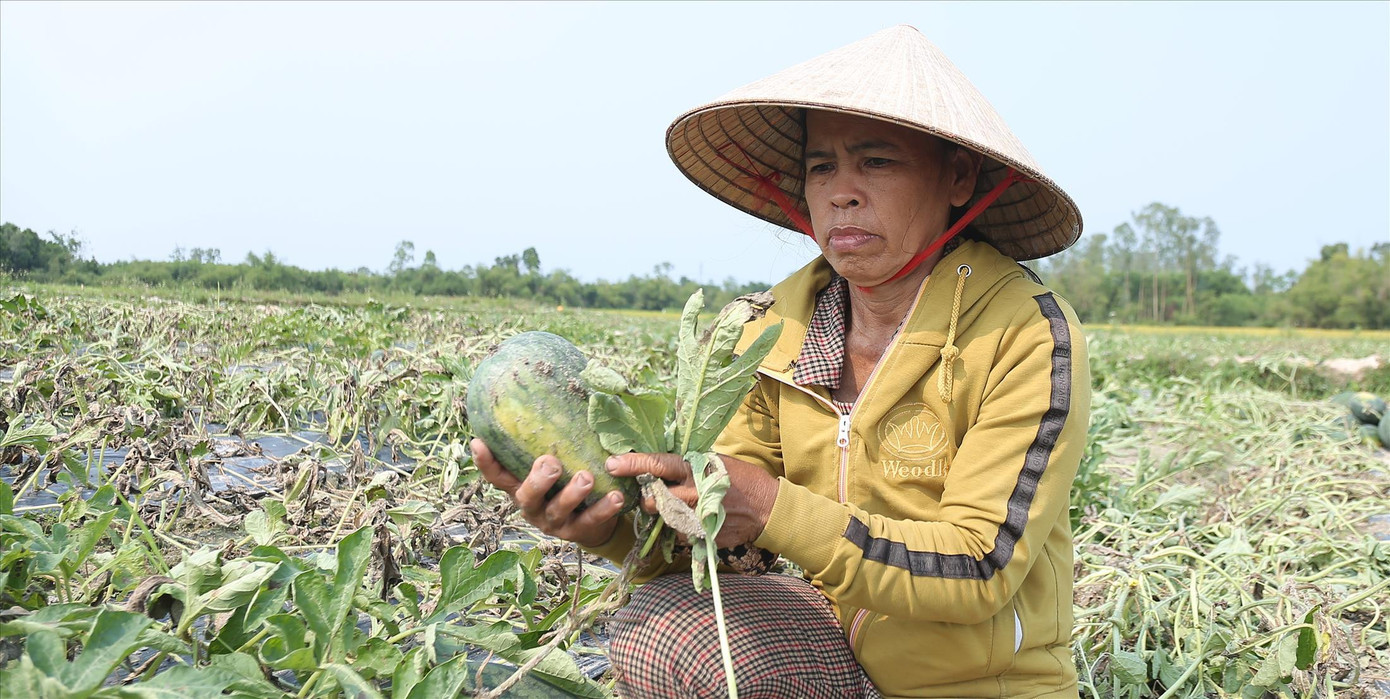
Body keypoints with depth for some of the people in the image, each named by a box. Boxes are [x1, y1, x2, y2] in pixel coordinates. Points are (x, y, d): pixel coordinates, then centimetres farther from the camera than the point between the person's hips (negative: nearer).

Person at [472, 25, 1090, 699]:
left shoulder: (1029, 337, -18)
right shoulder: (782, 328, -3)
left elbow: (981, 569, -22)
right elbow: (717, 525, -5)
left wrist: (774, 510, -32)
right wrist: (611, 523, -27)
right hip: (842, 641, 4)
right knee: (658, 623, -23)